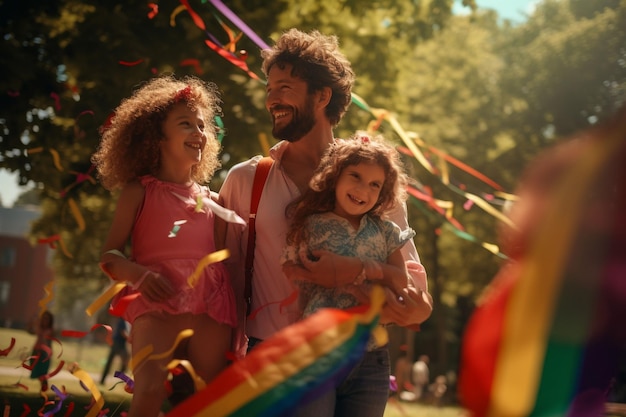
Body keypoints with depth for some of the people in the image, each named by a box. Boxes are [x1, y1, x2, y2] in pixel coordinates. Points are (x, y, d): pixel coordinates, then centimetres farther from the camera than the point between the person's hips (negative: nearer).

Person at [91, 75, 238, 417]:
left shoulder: (211, 199, 21)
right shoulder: (141, 192, 11)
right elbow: (109, 255, 4)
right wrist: (139, 274, -18)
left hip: (211, 311, 4)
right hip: (157, 305, -4)